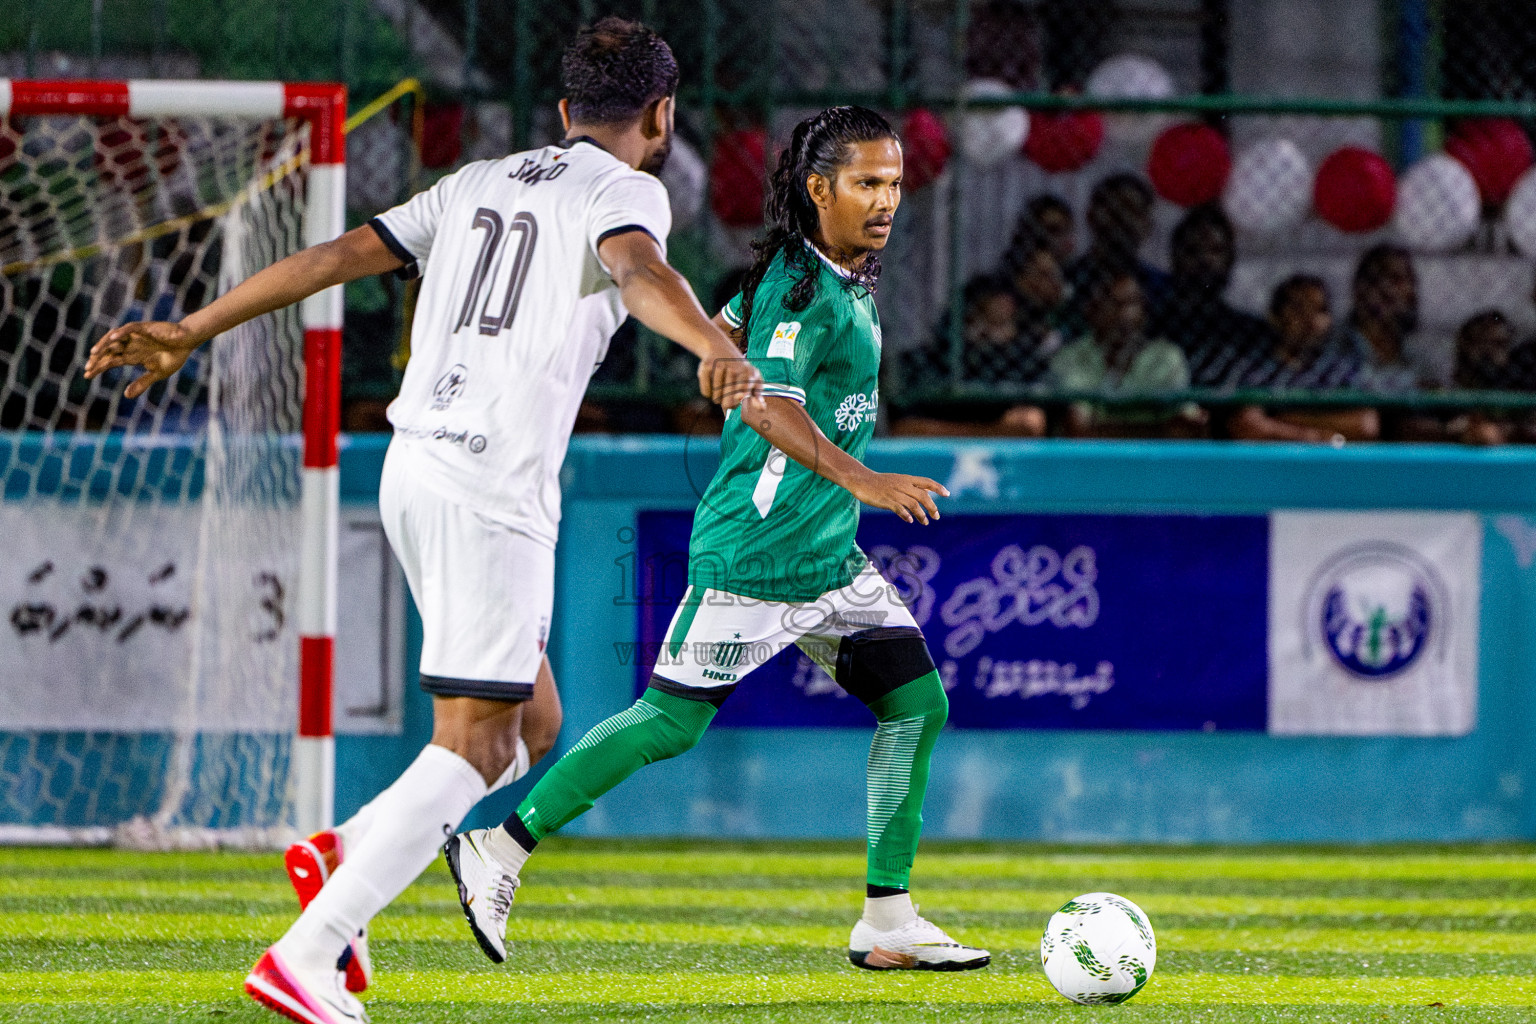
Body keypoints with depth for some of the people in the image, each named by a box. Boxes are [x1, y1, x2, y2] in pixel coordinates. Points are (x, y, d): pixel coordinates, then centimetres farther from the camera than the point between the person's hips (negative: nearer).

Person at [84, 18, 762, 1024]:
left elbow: (338, 255, 16)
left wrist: (191, 332, 19)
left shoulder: (478, 183, 19)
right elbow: (638, 269, -24)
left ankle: (346, 852, 4)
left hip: (414, 469, 8)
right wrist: (716, 348, -44)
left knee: (530, 725, 17)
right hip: (494, 491, -8)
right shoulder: (625, 189, -1)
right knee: (472, 747, -8)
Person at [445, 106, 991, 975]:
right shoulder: (801, 285, -17)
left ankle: (888, 921, 5)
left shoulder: (850, 279, 12)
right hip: (754, 553, -9)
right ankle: (503, 851, 6)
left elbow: (722, 337, 25)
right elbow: (768, 405, -31)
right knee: (673, 722, -6)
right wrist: (856, 477, -39)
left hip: (830, 556, 9)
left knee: (918, 702, 2)